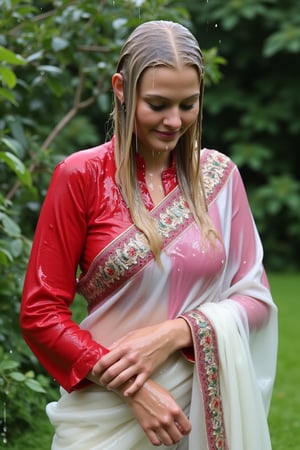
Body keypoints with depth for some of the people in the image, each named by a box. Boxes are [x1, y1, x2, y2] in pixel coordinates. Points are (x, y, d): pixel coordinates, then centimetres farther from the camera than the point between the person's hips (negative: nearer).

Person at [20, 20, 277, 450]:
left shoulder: (219, 175, 1)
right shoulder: (81, 176, -7)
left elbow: (255, 297, 2)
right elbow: (39, 312, -8)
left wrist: (174, 333, -15)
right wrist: (131, 388, -17)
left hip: (204, 406, 3)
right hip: (107, 411, -2)